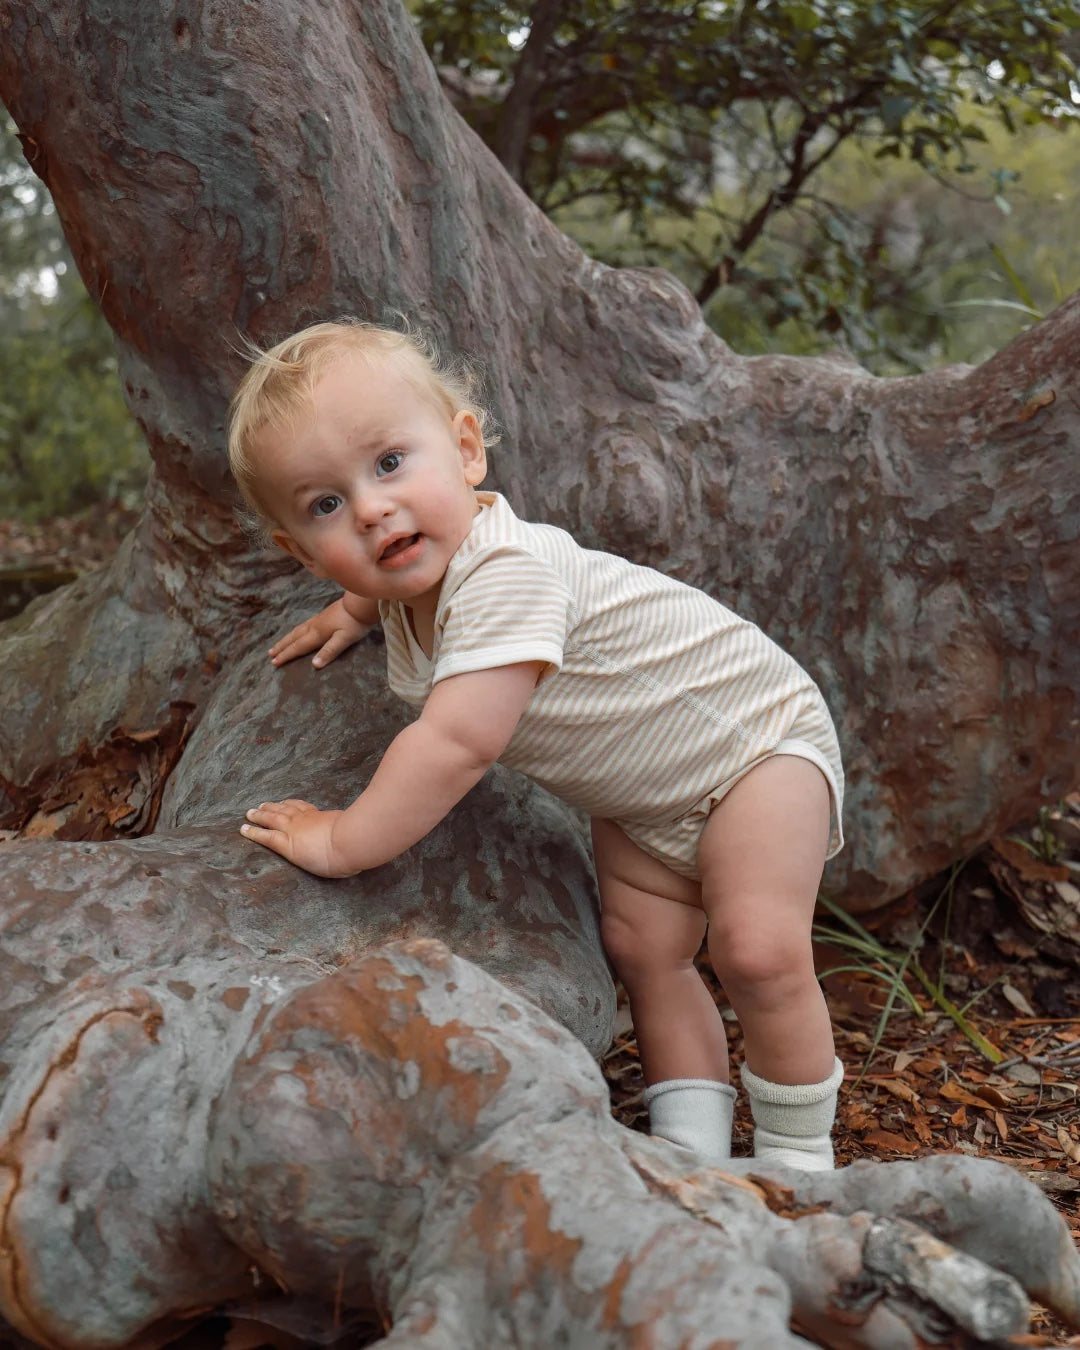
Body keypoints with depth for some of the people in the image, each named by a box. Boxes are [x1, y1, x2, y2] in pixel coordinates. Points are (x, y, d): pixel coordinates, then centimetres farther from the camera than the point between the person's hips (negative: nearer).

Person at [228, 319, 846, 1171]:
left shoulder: (506, 574, -39)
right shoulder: (419, 578, -10)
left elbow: (458, 745, -46)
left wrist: (342, 842, -38)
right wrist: (356, 606, 7)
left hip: (755, 736, -9)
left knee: (758, 951, -18)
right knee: (645, 953, 7)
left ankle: (799, 1157, 0)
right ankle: (693, 1148, 18)